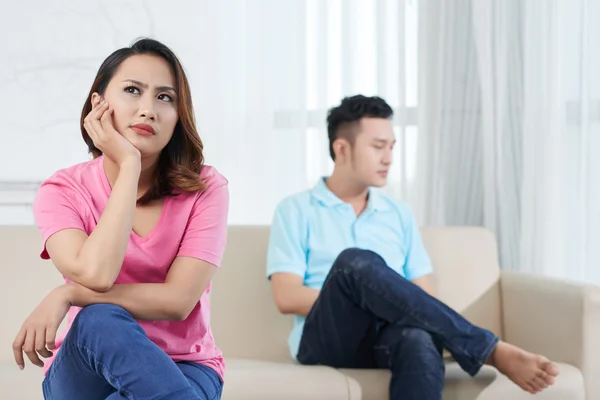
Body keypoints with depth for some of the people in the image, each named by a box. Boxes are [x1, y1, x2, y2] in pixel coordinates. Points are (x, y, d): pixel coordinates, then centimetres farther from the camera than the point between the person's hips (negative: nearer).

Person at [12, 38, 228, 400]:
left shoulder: (205, 187, -8)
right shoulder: (63, 191, -7)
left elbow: (178, 301, -18)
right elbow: (95, 274, -28)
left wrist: (68, 294, -24)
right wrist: (129, 165, -22)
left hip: (182, 367, -1)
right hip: (84, 370, 1)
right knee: (100, 321, -34)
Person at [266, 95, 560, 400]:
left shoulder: (399, 214, 22)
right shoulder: (295, 211, 10)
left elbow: (424, 296, 15)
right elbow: (287, 297, -1)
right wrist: (374, 299, -8)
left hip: (388, 338, 3)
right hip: (327, 339, -2)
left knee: (419, 340, -38)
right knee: (357, 263, -36)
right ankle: (492, 351, -32)